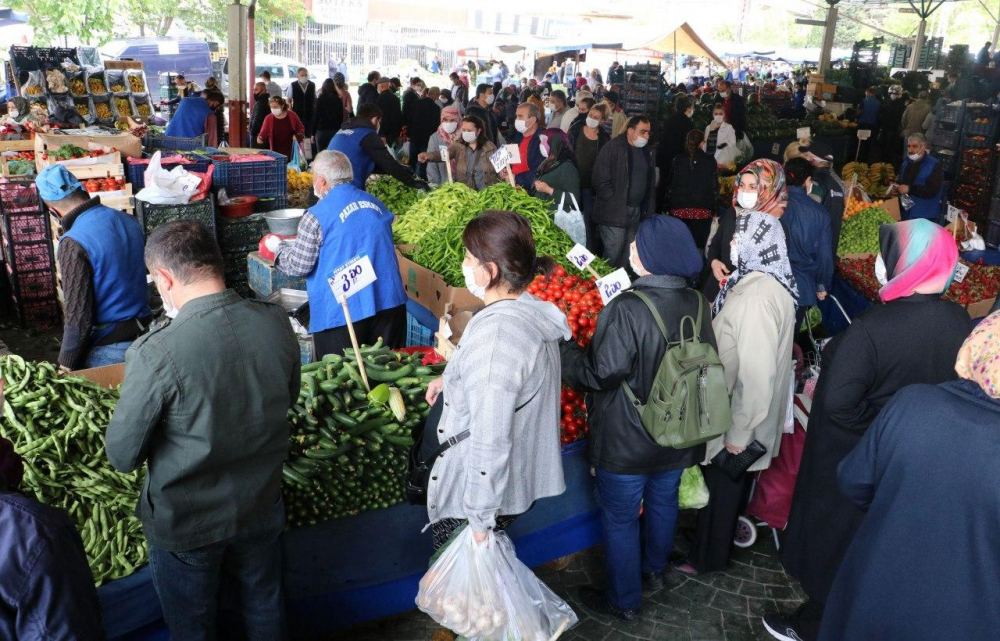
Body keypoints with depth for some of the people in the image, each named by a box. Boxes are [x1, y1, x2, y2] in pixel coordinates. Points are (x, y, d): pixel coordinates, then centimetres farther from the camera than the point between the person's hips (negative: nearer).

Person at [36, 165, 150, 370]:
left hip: (108, 350, -7)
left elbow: (78, 316, -17)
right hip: (143, 335, 7)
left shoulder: (73, 243, -19)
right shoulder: (129, 221, 1)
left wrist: (66, 365, -8)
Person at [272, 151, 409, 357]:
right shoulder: (375, 203, 10)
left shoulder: (316, 216, -9)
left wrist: (277, 247, 15)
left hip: (342, 313, -5)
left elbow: (299, 267, -5)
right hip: (390, 303, 5)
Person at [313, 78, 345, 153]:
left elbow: (316, 116, -5)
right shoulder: (338, 100, 2)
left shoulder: (320, 99, -5)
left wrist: (312, 133, 0)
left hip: (322, 131, -2)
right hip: (336, 131, 2)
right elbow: (341, 117, 5)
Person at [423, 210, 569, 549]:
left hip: (482, 492, -8)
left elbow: (490, 442, -29)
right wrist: (454, 379, 13)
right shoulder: (532, 310, -3)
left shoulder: (494, 336, -32)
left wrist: (479, 520, -20)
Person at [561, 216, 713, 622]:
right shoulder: (696, 304, -7)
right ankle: (654, 571, 50)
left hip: (627, 444, -6)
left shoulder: (626, 310, -28)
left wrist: (562, 344, -13)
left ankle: (624, 601, 30)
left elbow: (598, 375, -24)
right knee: (663, 504, 27)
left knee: (620, 519, 13)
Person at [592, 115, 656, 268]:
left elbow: (650, 183, 17)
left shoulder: (646, 152, 14)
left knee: (627, 256, 11)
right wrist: (614, 202, -13)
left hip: (637, 212, 7)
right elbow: (600, 180, -13)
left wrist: (649, 210, 8)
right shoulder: (613, 148, -8)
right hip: (615, 212, -6)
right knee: (612, 254, -6)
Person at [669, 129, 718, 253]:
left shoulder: (677, 160, 0)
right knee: (699, 246, 2)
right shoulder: (709, 161, -4)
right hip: (702, 210, -1)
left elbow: (671, 186, 4)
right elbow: (715, 187, 0)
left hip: (679, 209, 2)